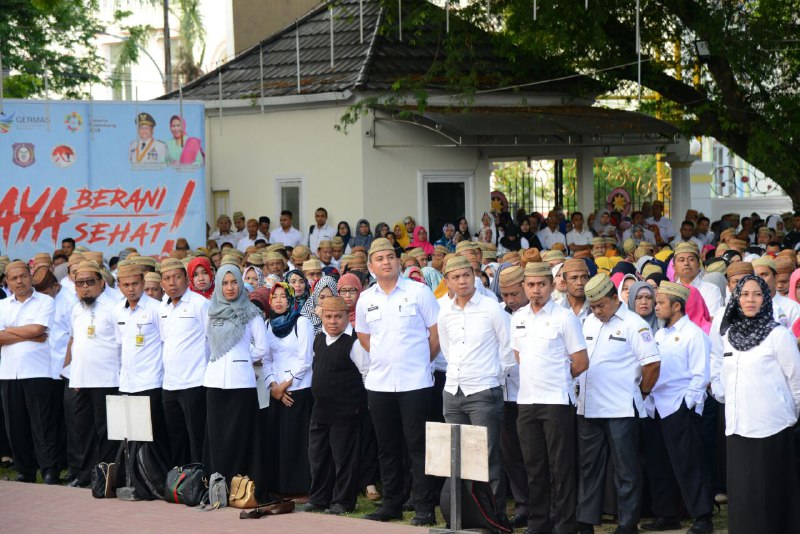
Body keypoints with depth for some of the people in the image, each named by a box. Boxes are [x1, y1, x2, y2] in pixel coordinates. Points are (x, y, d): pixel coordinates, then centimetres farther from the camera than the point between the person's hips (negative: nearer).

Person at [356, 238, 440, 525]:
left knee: (418, 446, -3)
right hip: (379, 383, 4)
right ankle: (391, 504, 20)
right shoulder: (366, 299, 8)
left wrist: (420, 361, 4)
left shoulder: (418, 292, -4)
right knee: (387, 448, 11)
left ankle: (424, 507, 0)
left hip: (414, 383, -4)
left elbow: (436, 332, -1)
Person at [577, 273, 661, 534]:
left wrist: (640, 393, -2)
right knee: (588, 466, 11)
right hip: (588, 409, 7)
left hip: (621, 410, -7)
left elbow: (652, 364, -12)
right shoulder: (588, 322, 13)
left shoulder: (633, 324, -8)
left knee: (626, 469, 1)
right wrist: (579, 387, 12)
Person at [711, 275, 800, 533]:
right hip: (737, 426, 5)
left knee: (769, 495, -2)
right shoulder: (729, 334, 9)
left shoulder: (779, 335, -7)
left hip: (770, 427, -5)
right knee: (741, 493, 7)